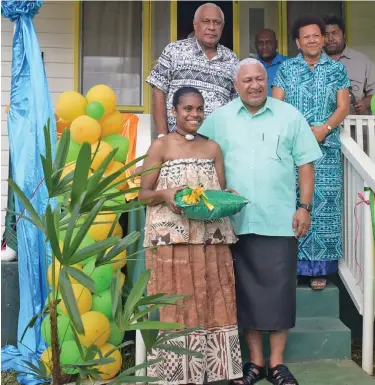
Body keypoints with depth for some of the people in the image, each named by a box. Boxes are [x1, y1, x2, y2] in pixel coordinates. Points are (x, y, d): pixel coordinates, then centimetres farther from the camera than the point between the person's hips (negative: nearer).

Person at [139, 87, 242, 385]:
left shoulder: (213, 148, 13)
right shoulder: (161, 146, 1)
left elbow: (222, 191, 14)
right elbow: (144, 193, 0)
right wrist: (165, 194, -20)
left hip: (211, 237, 4)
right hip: (171, 238, -4)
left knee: (213, 300, 7)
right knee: (177, 302, 1)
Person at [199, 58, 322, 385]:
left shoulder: (290, 116, 4)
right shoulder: (219, 119, 7)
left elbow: (305, 163, 4)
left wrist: (304, 207, -2)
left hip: (280, 220, -1)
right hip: (237, 221, 1)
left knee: (279, 289, 3)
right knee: (246, 290, 8)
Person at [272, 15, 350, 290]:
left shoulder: (337, 69, 10)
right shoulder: (286, 69, 9)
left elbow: (343, 107, 4)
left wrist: (325, 128, -13)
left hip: (326, 147, 0)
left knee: (323, 203, -1)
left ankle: (319, 267, 6)